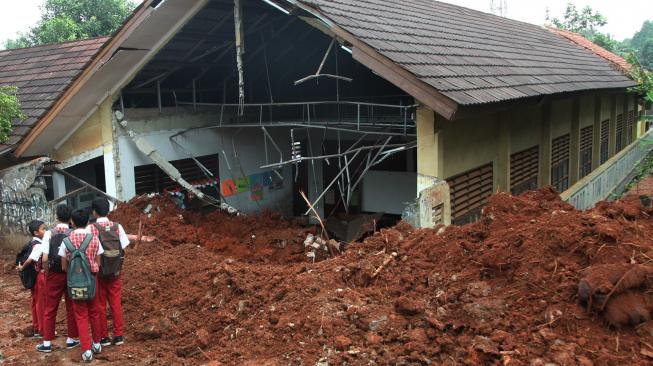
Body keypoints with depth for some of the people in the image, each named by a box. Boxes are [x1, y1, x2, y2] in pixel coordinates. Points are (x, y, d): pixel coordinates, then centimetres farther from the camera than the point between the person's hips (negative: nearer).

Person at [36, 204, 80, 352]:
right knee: (72, 308, 13)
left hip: (54, 275, 0)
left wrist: (47, 274, 3)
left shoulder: (49, 233, -7)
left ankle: (47, 343, 14)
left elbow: (45, 259, -12)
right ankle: (71, 339, 19)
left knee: (50, 310, 10)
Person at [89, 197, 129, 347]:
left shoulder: (91, 228, -10)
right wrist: (117, 261, 9)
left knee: (100, 305, 9)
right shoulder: (117, 226, -4)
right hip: (115, 272, 2)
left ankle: (104, 337, 14)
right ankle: (119, 335, 14)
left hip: (98, 272, -2)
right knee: (116, 303, 11)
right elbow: (124, 248, -5)